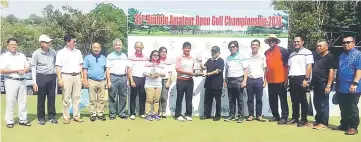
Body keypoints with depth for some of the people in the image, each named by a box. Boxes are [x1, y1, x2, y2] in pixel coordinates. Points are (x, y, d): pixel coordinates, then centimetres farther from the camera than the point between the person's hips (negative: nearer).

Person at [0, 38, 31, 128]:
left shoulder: (22, 55, 15)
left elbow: (28, 68, 16)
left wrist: (24, 70, -8)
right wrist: (16, 70, -16)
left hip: (22, 81, 4)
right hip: (11, 81, -4)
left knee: (23, 101, 5)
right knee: (10, 102, -3)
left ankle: (23, 119, 10)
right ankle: (9, 121, 3)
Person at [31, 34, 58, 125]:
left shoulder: (53, 52, 4)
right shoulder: (36, 53, -6)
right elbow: (33, 68, -4)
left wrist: (58, 77, 11)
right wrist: (34, 82, -9)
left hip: (52, 77, 3)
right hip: (41, 77, -3)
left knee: (52, 98, 8)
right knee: (41, 99, 4)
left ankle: (52, 117, 19)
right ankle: (41, 118, 16)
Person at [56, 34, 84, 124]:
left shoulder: (78, 52, 13)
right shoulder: (61, 53, 0)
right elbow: (58, 67, -4)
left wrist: (82, 77, 10)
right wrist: (60, 79, -13)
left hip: (77, 76, 4)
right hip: (66, 76, -4)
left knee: (76, 97, 6)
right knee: (66, 98, -1)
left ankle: (76, 116, 12)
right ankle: (66, 117, 7)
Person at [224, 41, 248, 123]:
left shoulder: (242, 56, -3)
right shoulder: (228, 58, 13)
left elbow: (246, 69, -6)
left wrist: (244, 81, -13)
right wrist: (225, 81, 12)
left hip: (238, 79, -5)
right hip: (230, 80, 5)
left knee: (240, 99, 1)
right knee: (231, 99, 8)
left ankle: (240, 116, 8)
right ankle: (232, 115, 16)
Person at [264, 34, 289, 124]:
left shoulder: (282, 51, -5)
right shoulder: (266, 52, 11)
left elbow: (287, 65, -6)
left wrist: (286, 79, -9)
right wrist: (265, 78, 13)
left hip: (280, 80, -6)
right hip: (270, 80, 6)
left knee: (283, 99, 1)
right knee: (272, 100, 12)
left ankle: (284, 117, 6)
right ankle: (275, 116, 24)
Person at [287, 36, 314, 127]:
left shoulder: (307, 52, -1)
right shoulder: (291, 54, 20)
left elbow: (309, 66, -8)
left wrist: (306, 79, -16)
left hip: (301, 78, -6)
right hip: (292, 79, 6)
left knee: (302, 100, -1)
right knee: (294, 100, 10)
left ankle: (304, 119, 6)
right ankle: (295, 118, 18)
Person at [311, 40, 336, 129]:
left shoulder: (330, 57, -8)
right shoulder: (316, 56, 15)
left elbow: (331, 71, -15)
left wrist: (328, 85, -21)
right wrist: (312, 82, 12)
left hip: (324, 84, -8)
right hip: (316, 84, 8)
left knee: (323, 104, -2)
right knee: (316, 103, 13)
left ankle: (323, 123, 5)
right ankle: (318, 120, 25)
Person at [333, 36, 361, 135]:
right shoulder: (342, 55, 16)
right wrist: (337, 84, 20)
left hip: (352, 88, -7)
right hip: (341, 88, 7)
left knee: (352, 109, 1)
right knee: (343, 109, 14)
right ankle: (344, 125, 24)